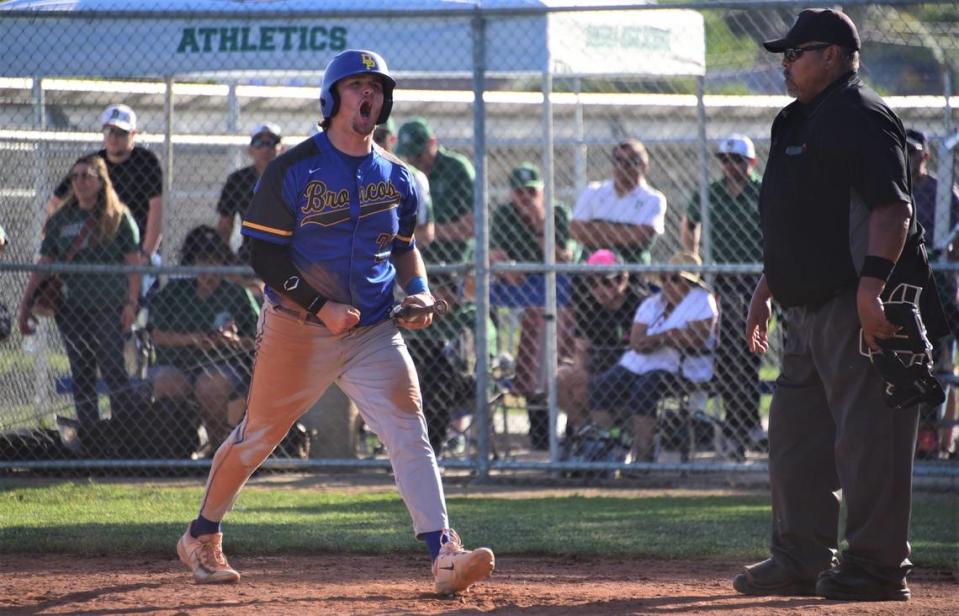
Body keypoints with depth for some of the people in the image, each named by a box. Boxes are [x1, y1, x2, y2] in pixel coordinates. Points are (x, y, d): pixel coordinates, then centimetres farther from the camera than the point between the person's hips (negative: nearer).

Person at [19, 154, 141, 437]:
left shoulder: (118, 218, 2)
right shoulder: (60, 220, 12)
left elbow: (133, 262, -2)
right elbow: (44, 264, 12)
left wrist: (131, 302, -12)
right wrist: (26, 303, 6)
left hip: (108, 307, -4)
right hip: (71, 308, 4)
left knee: (112, 368, -15)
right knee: (81, 374, 5)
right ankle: (89, 438, 8)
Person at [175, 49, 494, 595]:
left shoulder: (397, 177, 8)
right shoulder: (292, 170, -8)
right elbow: (265, 255, -9)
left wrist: (419, 290, 1)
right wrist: (321, 308, -17)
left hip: (376, 333, 3)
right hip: (298, 327, -3)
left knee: (411, 435, -13)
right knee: (258, 436, 8)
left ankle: (444, 555, -21)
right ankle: (202, 536, 28)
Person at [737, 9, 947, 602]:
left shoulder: (860, 117, -11)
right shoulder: (802, 123, 21)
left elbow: (892, 207, -21)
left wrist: (872, 284, -29)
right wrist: (766, 290, 27)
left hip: (862, 307, -11)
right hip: (811, 305, 11)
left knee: (867, 434, -9)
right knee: (795, 431, 13)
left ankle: (877, 566, -5)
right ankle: (802, 559, 20)